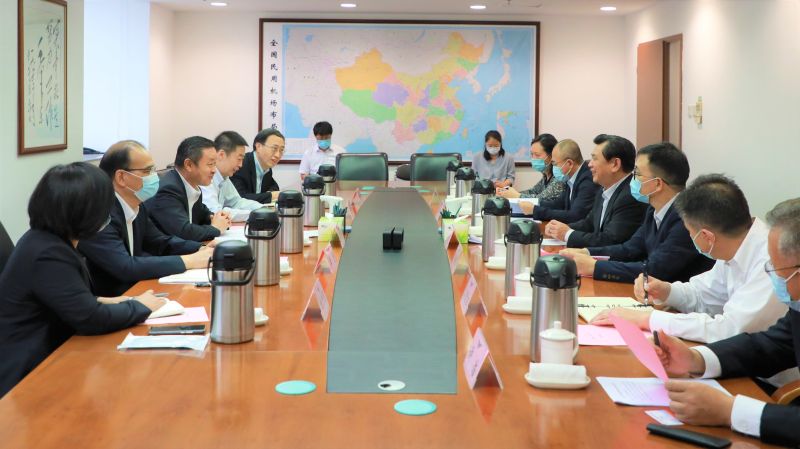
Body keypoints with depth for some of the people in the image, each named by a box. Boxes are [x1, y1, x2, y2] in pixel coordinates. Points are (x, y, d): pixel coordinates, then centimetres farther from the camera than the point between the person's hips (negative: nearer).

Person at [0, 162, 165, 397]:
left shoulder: (43, 239, 6)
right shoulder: (48, 255, -23)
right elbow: (91, 319, -23)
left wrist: (99, 301, 4)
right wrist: (140, 306, -8)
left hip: (42, 360, 9)